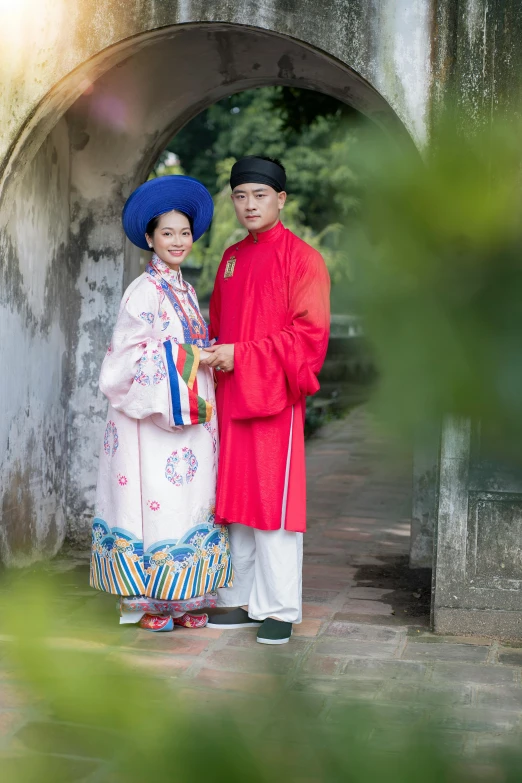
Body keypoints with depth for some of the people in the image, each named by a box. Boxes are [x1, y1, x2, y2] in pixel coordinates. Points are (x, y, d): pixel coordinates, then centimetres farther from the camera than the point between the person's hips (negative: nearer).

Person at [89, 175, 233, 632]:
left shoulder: (185, 289, 15)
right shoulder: (144, 291, -8)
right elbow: (128, 355, -14)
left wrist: (210, 356, 3)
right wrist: (181, 356, -16)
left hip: (192, 416, 8)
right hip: (153, 419, -8)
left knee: (191, 503, 8)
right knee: (155, 502, -5)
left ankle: (183, 599, 17)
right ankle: (147, 602, 7)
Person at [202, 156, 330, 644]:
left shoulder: (301, 258, -5)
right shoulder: (231, 258, 16)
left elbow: (310, 332, -13)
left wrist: (241, 354, -16)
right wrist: (214, 353, 4)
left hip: (274, 399, -7)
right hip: (230, 397, 7)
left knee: (273, 502, -4)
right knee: (236, 501, 10)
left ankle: (280, 610, 5)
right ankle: (243, 601, 20)